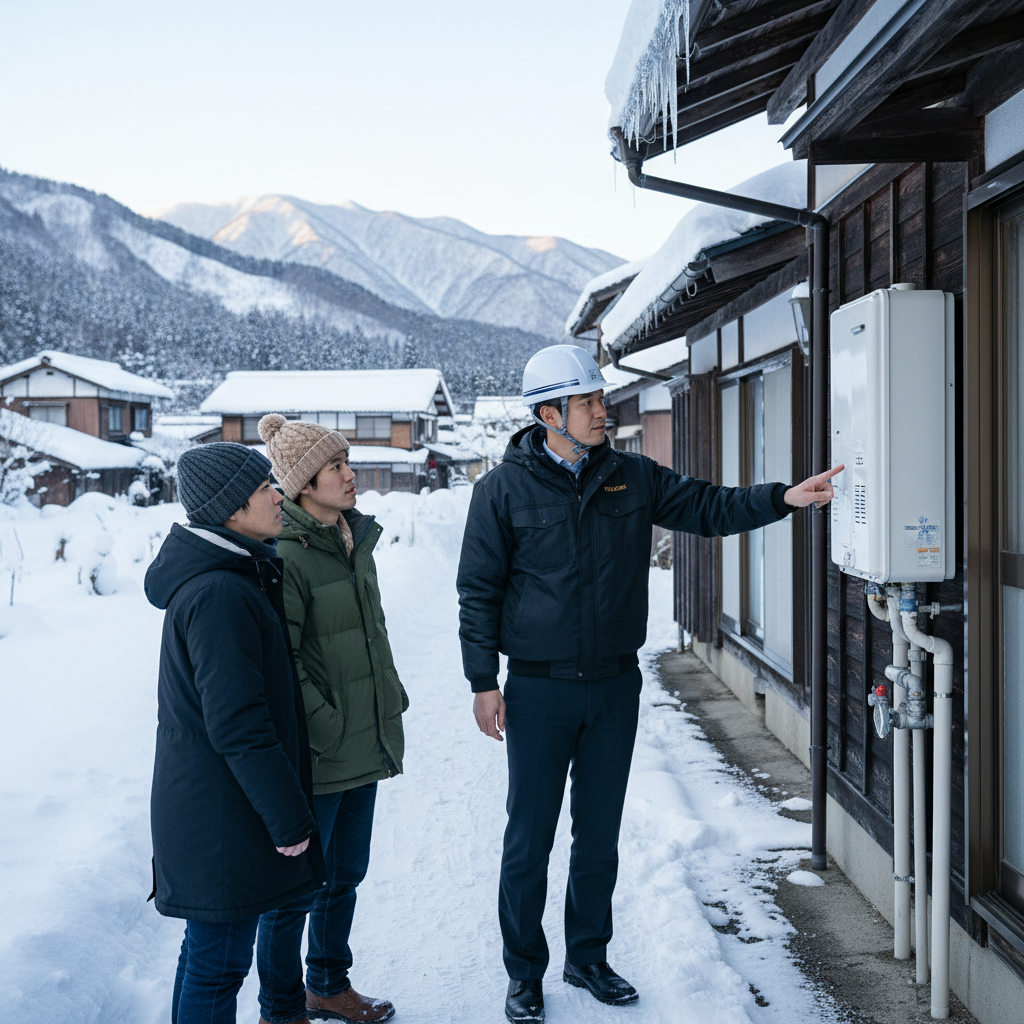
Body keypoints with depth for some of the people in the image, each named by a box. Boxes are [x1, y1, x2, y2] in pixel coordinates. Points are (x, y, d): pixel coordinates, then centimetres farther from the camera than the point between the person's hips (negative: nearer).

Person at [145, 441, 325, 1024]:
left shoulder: (237, 574, 9)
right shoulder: (220, 594, -24)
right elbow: (239, 725, -25)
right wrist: (289, 818, -19)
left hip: (206, 800, 10)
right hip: (222, 816, -10)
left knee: (212, 952, 21)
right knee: (219, 960, 4)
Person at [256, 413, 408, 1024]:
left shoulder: (357, 538, 10)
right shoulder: (284, 554, -18)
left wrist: (391, 696, 16)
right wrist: (325, 727, -19)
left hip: (365, 745, 9)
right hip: (314, 758, -8)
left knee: (345, 876, 21)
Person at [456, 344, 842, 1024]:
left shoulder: (632, 477, 4)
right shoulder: (505, 489, -6)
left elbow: (709, 508, 5)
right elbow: (479, 591, -3)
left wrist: (785, 498, -10)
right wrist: (484, 683, -6)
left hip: (615, 686, 3)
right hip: (539, 691, -3)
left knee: (600, 835, 14)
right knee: (530, 840, 5)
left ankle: (589, 957, 32)